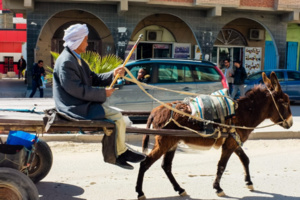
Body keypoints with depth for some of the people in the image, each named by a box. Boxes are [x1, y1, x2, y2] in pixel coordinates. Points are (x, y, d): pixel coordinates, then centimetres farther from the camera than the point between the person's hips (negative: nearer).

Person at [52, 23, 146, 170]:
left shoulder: (76, 59, 16)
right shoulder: (66, 61, -18)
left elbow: (94, 79, 15)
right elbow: (76, 90, -25)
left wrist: (113, 74, 0)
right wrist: (103, 93, -18)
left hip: (83, 103, 11)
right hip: (76, 107, -11)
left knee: (118, 117, 12)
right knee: (117, 116, -13)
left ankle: (115, 153, 13)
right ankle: (121, 153, 3)